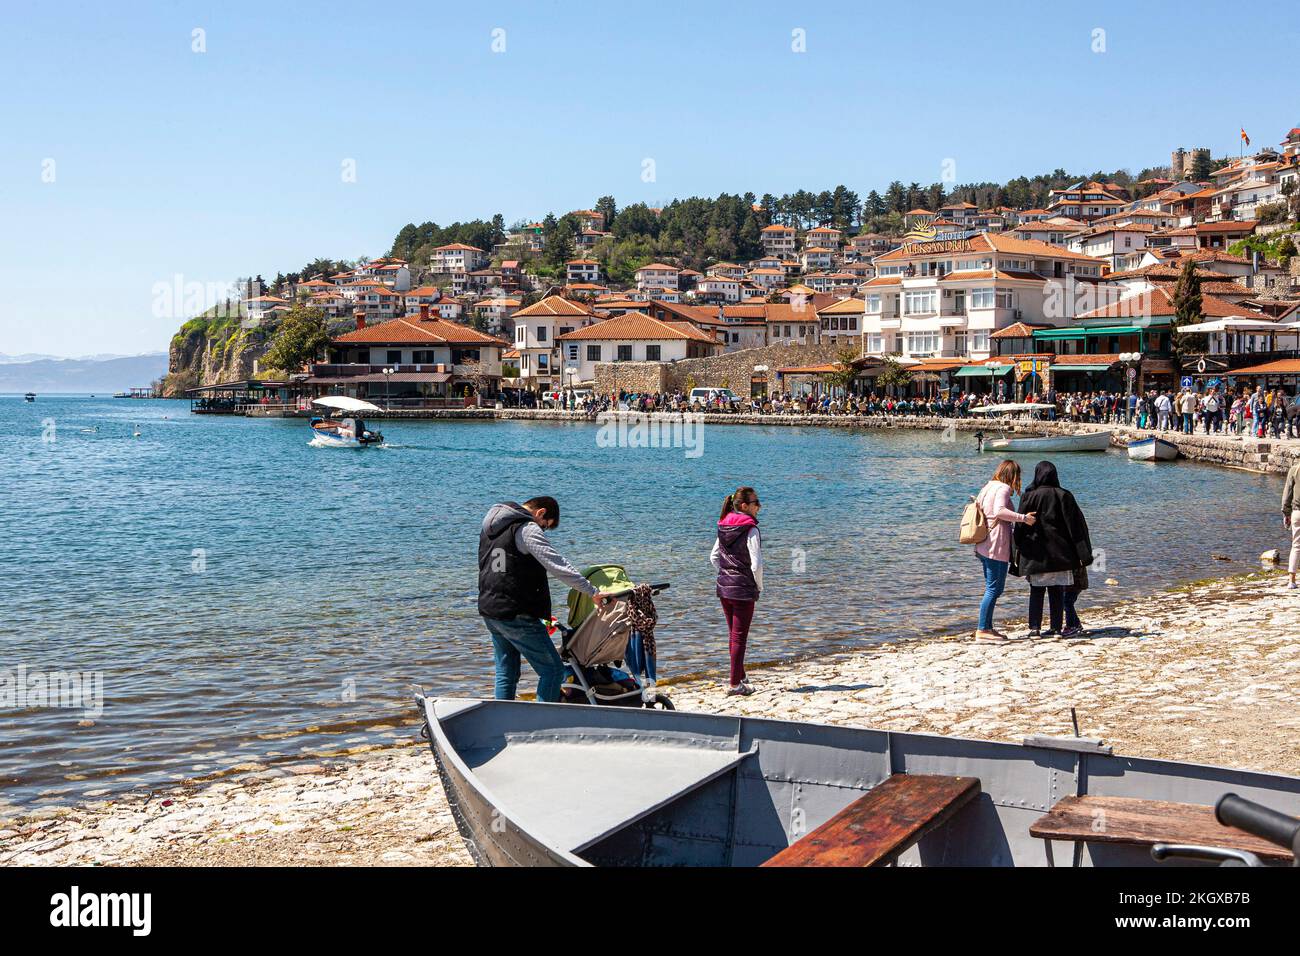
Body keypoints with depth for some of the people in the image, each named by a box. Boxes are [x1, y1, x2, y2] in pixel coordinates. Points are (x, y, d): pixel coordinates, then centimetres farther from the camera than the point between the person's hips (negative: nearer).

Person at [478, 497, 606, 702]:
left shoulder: (489, 526, 14)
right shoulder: (528, 529, -14)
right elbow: (558, 566, -20)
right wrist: (592, 592, -19)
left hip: (488, 611, 9)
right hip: (516, 615, -9)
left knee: (506, 672, 17)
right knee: (553, 670, -4)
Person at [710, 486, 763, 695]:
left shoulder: (724, 527, 7)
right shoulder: (750, 530, -15)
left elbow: (713, 557, 14)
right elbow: (756, 564, -18)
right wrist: (759, 587, -4)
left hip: (723, 587, 7)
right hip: (743, 590, -7)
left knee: (733, 634, 18)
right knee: (739, 637, -1)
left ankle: (739, 676, 28)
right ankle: (735, 684, 1)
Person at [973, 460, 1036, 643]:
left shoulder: (988, 487, 17)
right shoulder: (1003, 488, -10)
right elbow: (999, 511, -27)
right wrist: (1023, 518, -24)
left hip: (984, 546, 10)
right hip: (997, 547, -10)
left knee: (991, 588, 15)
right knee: (994, 589, -7)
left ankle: (987, 628, 18)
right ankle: (982, 630, -8)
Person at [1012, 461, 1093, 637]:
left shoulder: (1028, 497, -4)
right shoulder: (1064, 496, -1)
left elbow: (1020, 526, -2)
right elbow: (1075, 525, -2)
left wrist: (1017, 553, 5)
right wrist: (1083, 555, 0)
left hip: (1035, 554, -1)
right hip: (1059, 554, 1)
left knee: (1036, 592, 5)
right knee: (1057, 592, 7)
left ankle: (1035, 628, -2)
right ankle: (1057, 627, 7)